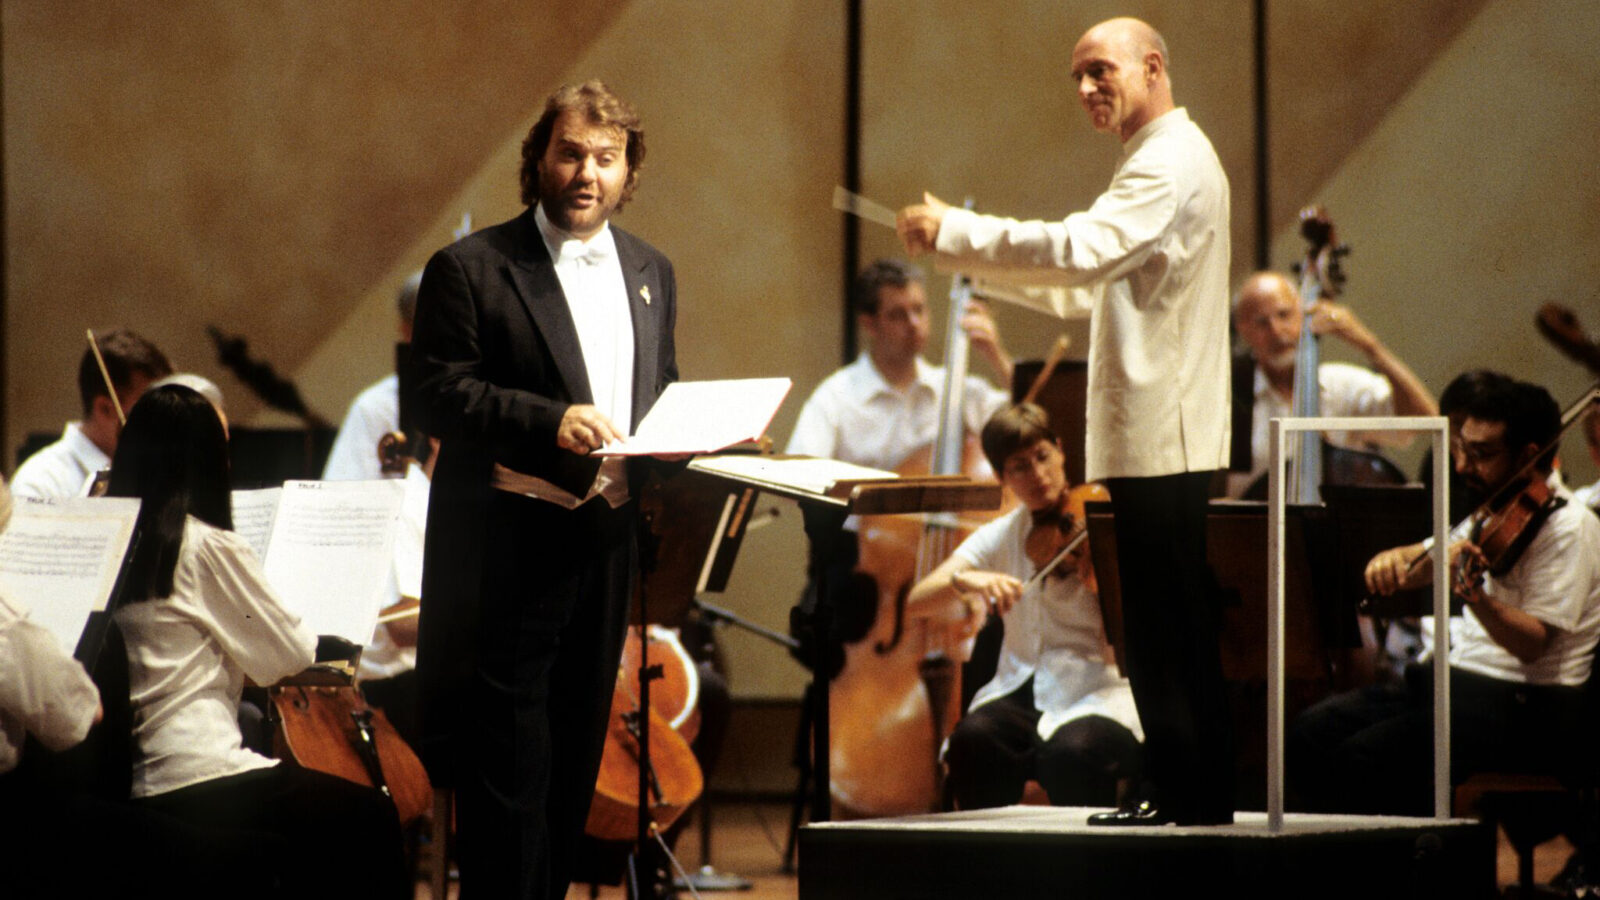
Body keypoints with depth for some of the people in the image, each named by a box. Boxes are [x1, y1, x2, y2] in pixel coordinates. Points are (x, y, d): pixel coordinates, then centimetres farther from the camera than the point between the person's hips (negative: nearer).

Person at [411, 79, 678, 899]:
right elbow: (439, 395, -11)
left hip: (608, 545, 6)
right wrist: (549, 421, -24)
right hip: (508, 548, -6)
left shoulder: (650, 274, 16)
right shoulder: (471, 270, -4)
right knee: (506, 764, -7)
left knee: (574, 759, 11)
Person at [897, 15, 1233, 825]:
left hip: (1160, 441, -11)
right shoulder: (1164, 161, 21)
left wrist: (953, 235, -20)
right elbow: (1092, 283, 25)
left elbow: (1080, 251, -26)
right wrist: (977, 257, 16)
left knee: (1168, 633, -8)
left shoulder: (1173, 163, -13)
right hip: (1154, 435, 11)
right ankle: (1182, 795, 15)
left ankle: (1187, 798, -6)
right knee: (1171, 635, 12)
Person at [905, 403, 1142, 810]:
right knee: (973, 740, -30)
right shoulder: (1001, 537, 11)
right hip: (1022, 691, 3)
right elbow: (916, 604, -1)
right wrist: (964, 581, -21)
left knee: (1072, 751, -36)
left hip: (1098, 693, -3)